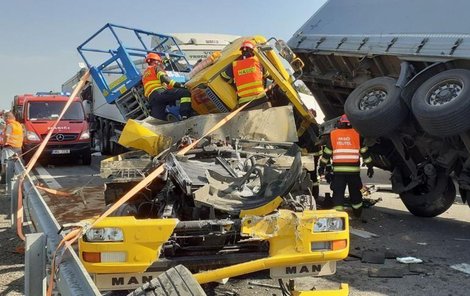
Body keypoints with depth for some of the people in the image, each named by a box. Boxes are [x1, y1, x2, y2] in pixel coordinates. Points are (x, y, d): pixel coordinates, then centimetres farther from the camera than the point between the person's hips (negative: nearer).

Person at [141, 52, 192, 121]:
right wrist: (177, 84, -11)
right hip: (159, 93, -8)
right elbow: (163, 78, -5)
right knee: (185, 93, -17)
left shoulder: (145, 74, 37)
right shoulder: (156, 67, 14)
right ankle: (184, 116, -37)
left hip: (151, 98, 8)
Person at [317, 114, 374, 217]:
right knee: (355, 192, 15)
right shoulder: (357, 134, 3)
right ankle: (357, 213, 28)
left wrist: (322, 166, 17)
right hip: (353, 169, 0)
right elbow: (364, 151, 4)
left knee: (338, 192, 2)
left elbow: (327, 152, 8)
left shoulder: (333, 134, 6)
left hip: (338, 170, 0)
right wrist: (370, 166, 10)